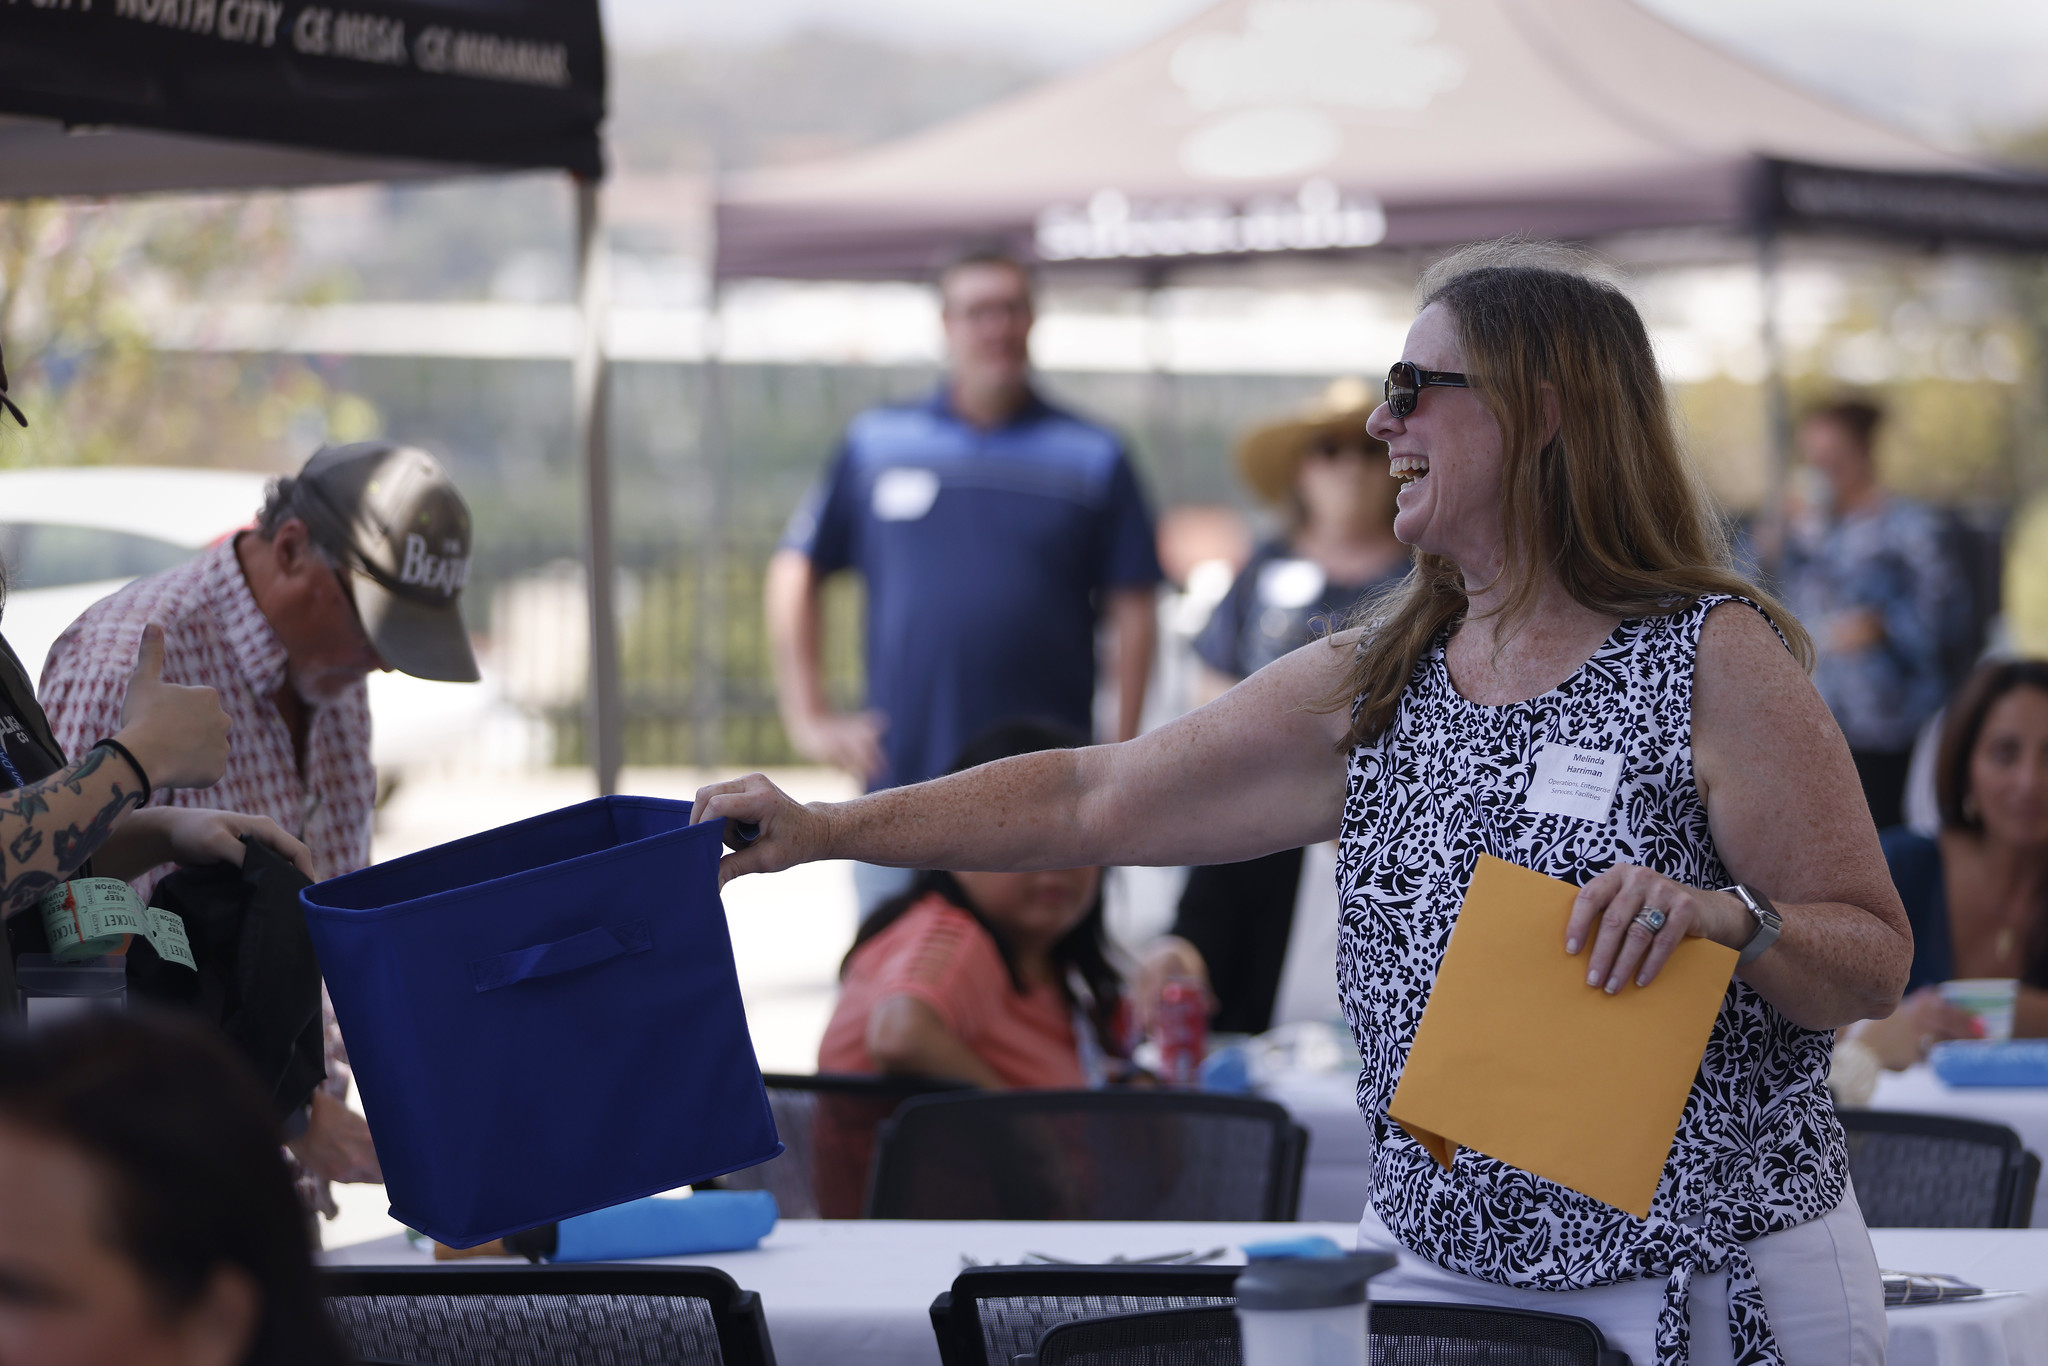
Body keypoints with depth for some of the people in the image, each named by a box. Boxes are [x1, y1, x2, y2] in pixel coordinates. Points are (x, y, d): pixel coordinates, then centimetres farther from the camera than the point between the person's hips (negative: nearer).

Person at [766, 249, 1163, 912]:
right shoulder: (876, 442, 9)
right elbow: (795, 573, 13)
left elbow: (1133, 614, 4)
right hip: (900, 777, 1)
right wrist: (807, 718, 6)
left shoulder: (1093, 456, 6)